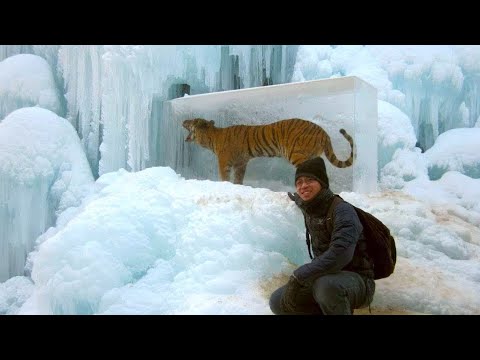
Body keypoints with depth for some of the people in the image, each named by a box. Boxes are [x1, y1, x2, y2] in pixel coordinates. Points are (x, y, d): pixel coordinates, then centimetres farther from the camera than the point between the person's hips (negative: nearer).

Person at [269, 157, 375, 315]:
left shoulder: (342, 211, -21)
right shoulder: (308, 208, 2)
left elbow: (339, 254, -36)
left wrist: (299, 276, -34)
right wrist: (298, 199, 50)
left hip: (357, 281, -7)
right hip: (325, 276, 8)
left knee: (326, 285, -39)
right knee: (278, 301, -3)